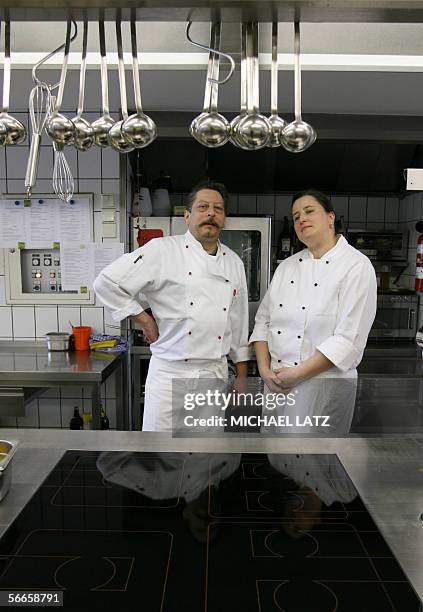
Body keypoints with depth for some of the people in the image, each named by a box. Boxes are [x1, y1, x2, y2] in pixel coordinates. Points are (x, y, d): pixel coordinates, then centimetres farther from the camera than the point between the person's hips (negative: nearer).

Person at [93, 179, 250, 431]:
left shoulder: (234, 262, 8)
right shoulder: (162, 250, -8)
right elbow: (107, 282, -8)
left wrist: (242, 377, 14)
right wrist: (144, 319, -8)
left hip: (216, 373, 5)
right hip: (170, 372, -4)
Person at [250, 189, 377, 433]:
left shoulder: (357, 266, -8)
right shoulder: (287, 266, 10)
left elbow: (348, 339, -15)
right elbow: (263, 320, 9)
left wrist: (298, 374, -15)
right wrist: (265, 369, -4)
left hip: (325, 383, -5)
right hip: (276, 382, 5)